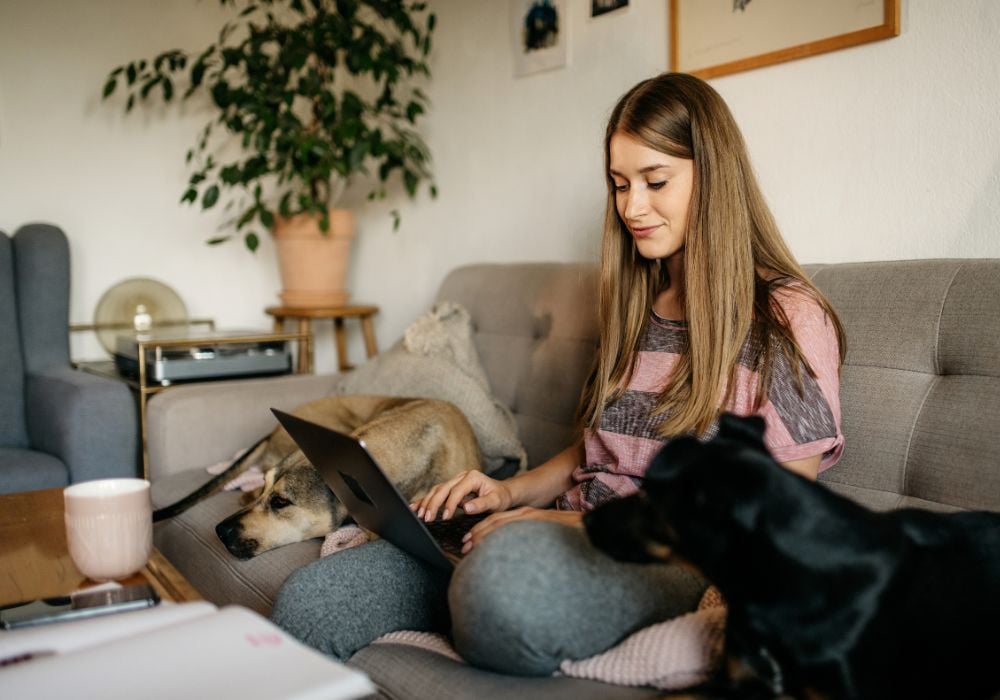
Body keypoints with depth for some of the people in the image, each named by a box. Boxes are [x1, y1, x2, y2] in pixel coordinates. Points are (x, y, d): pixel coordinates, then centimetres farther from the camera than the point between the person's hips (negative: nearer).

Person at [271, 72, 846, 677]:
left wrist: (588, 523, -13)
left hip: (679, 567, -5)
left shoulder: (788, 320, -4)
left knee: (515, 566, -41)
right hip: (569, 541, 5)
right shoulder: (637, 307, 19)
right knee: (307, 601, -17)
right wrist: (513, 490, 6)